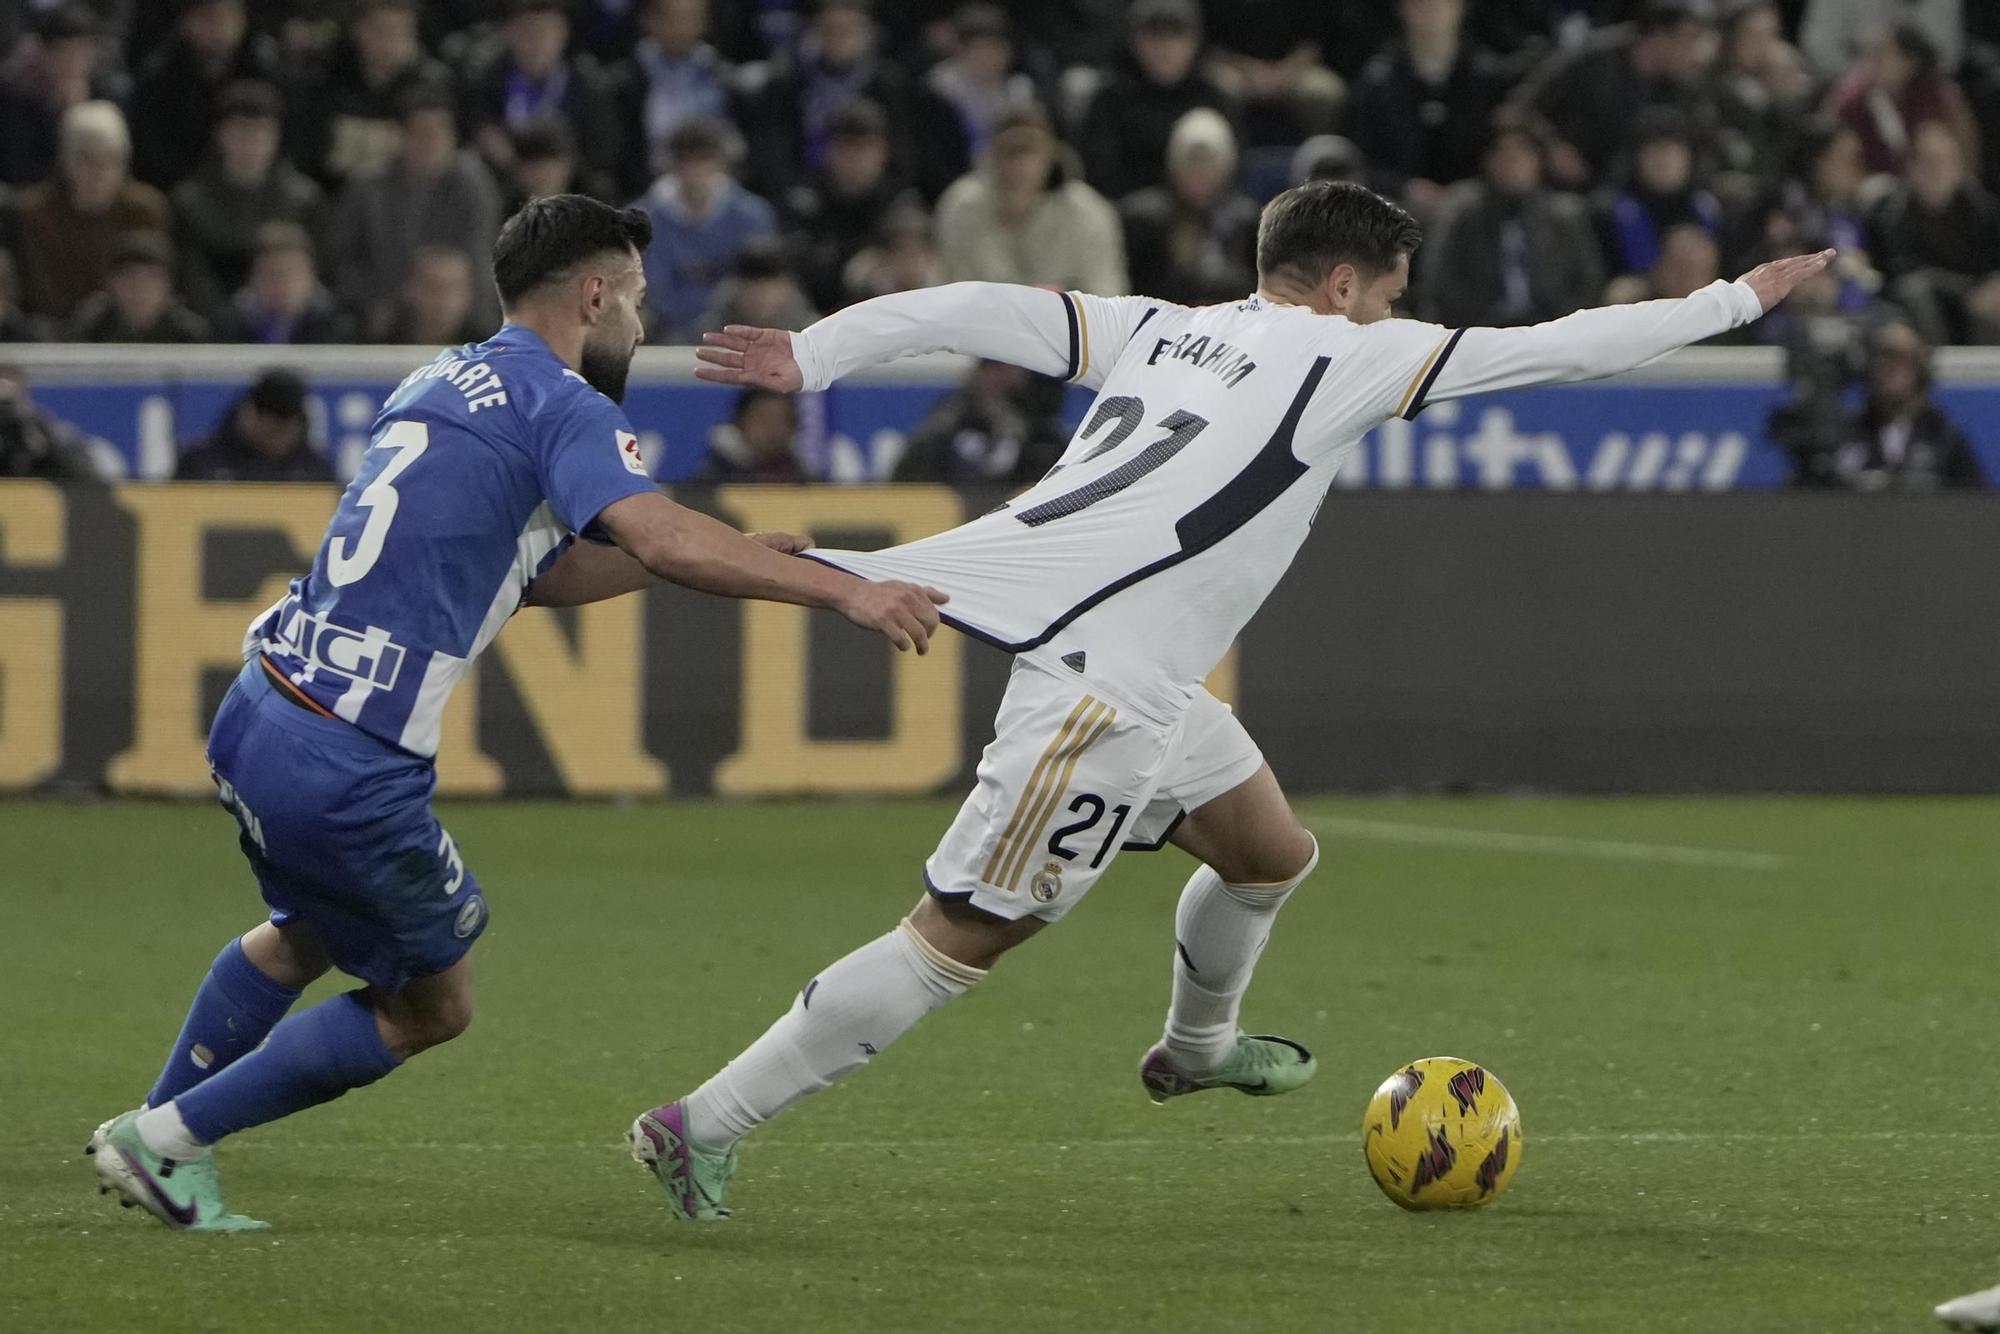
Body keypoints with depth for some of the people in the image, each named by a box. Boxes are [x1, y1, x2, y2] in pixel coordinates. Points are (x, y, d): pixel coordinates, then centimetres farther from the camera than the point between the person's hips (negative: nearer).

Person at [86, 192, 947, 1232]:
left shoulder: (440, 384, 19)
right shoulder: (561, 405, -8)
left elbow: (533, 572, 27)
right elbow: (659, 538, -26)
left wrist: (725, 557, 21)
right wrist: (844, 591, -26)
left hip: (253, 717, 8)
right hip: (350, 766, -8)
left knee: (306, 934, 36)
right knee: (431, 1008, 13)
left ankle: (153, 1131, 39)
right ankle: (169, 1137, 11)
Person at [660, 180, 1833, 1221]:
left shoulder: (1161, 329, 16)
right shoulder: (1348, 355, -2)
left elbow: (978, 310, 7)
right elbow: (1563, 350, 2)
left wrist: (810, 356, 6)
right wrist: (1737, 301, 13)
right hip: (1105, 678, -9)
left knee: (1274, 856, 27)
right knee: (964, 937, -9)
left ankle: (1197, 1047, 54)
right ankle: (702, 1126, -12)